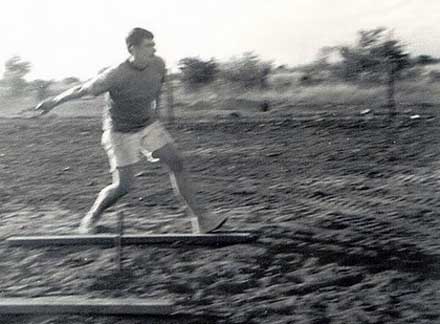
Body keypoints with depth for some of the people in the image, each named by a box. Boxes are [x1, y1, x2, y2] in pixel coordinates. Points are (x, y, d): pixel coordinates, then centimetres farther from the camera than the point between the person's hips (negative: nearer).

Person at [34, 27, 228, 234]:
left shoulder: (158, 65, -11)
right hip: (120, 131, -5)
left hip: (148, 124, 5)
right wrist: (53, 102, -4)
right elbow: (83, 89, -16)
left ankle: (200, 218, -3)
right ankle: (90, 220, 18)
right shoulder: (117, 75, -27)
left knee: (176, 163, -7)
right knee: (123, 186, -7)